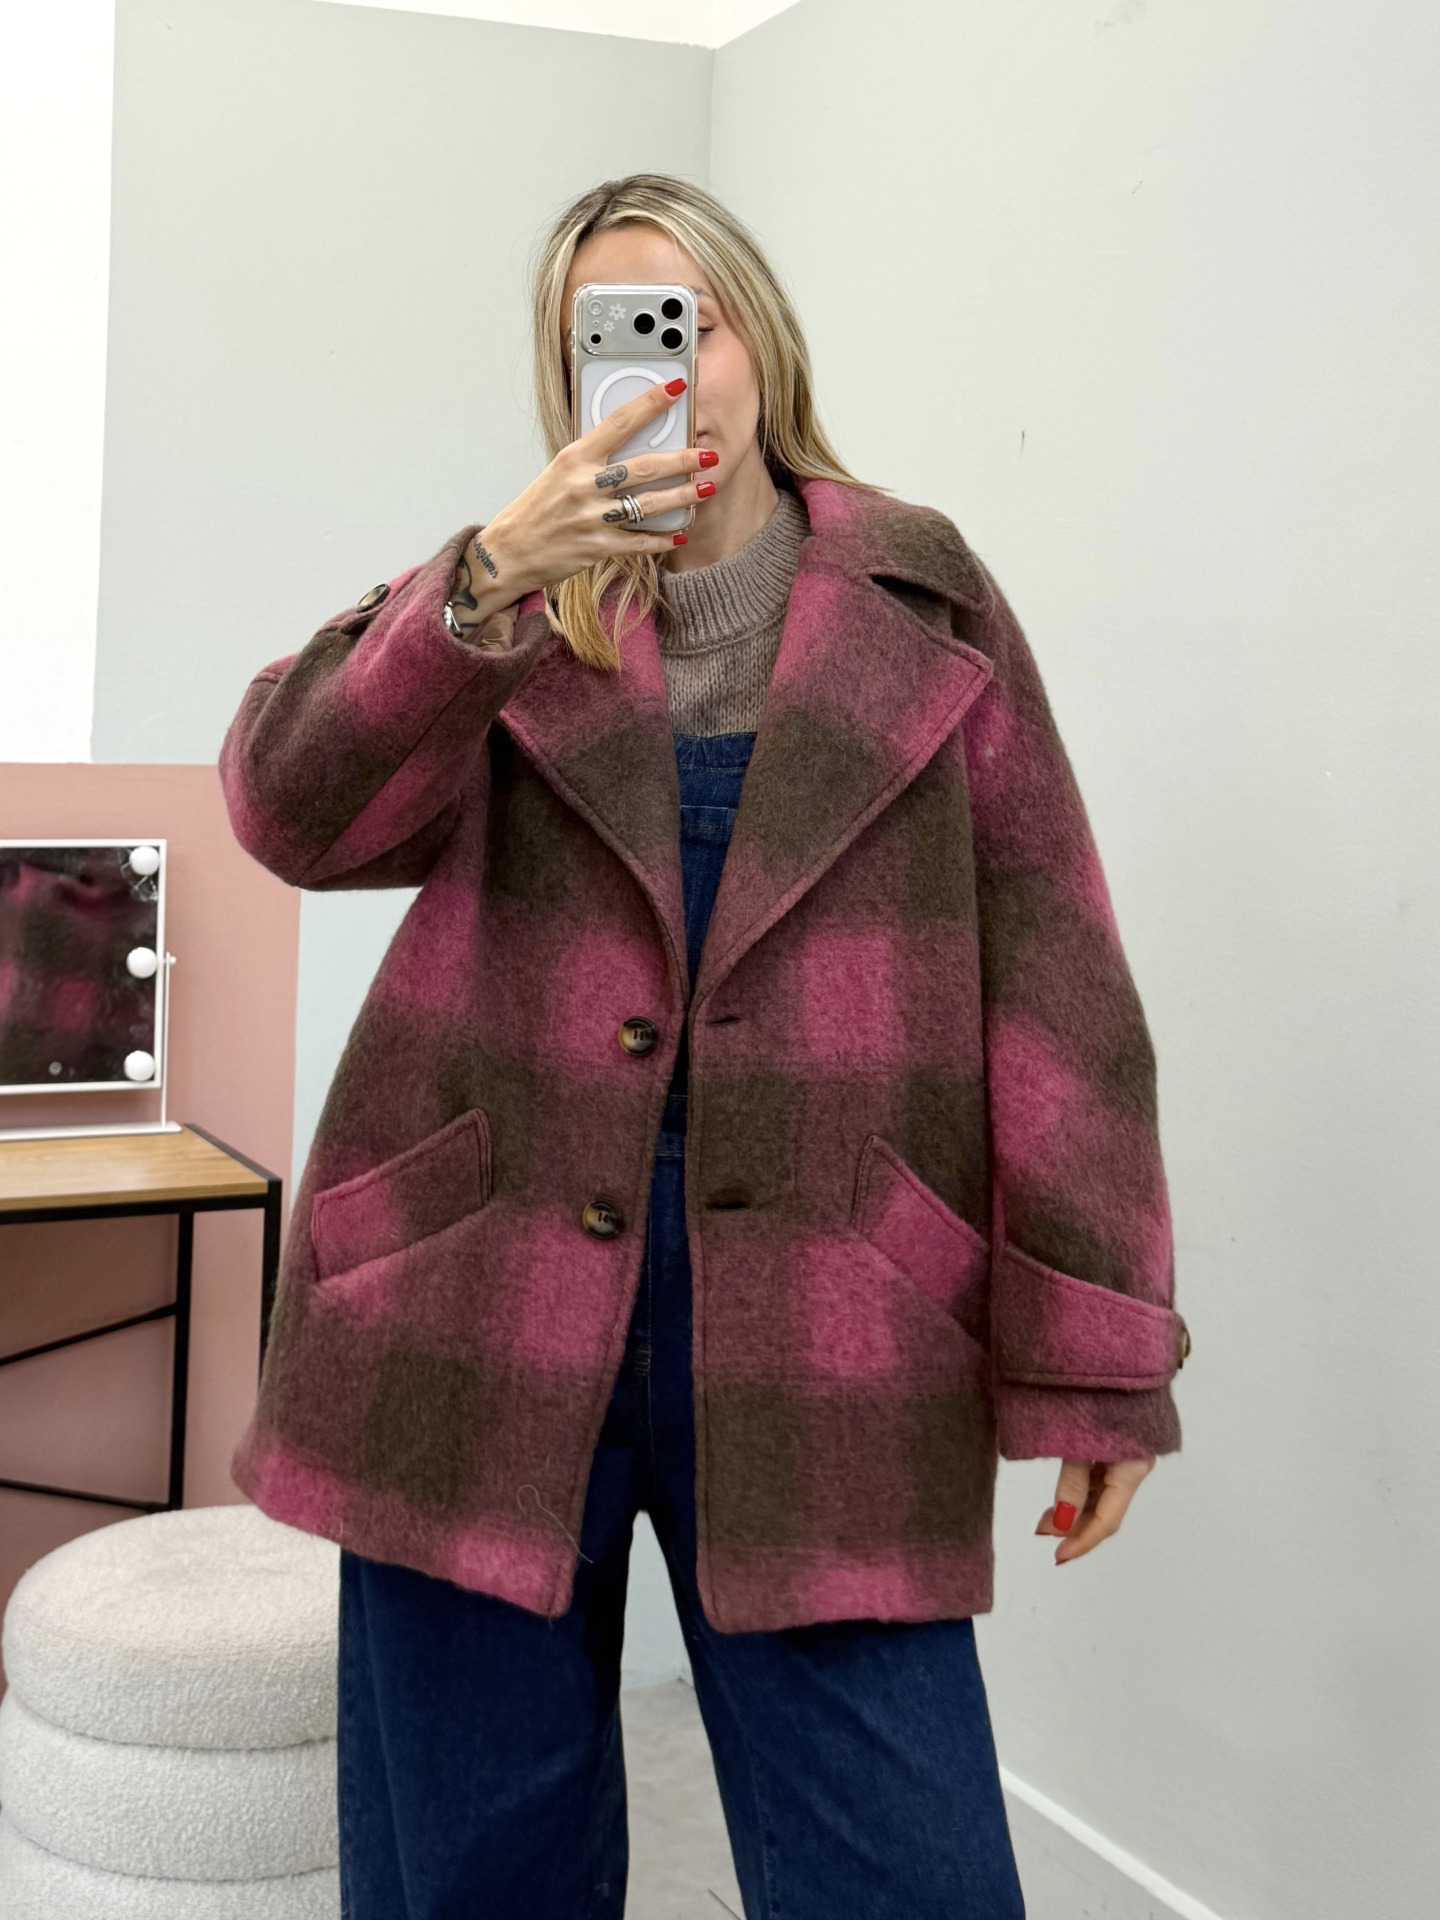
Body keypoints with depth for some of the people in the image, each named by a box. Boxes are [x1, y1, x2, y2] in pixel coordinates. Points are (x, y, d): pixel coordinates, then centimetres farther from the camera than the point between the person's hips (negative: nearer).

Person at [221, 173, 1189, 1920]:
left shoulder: (924, 603, 9)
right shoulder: (500, 603, 11)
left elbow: (1046, 977, 3)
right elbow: (293, 813, -6)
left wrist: (1093, 1354, -2)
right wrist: (494, 584, -20)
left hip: (825, 1334, -1)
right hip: (488, 1307, 2)